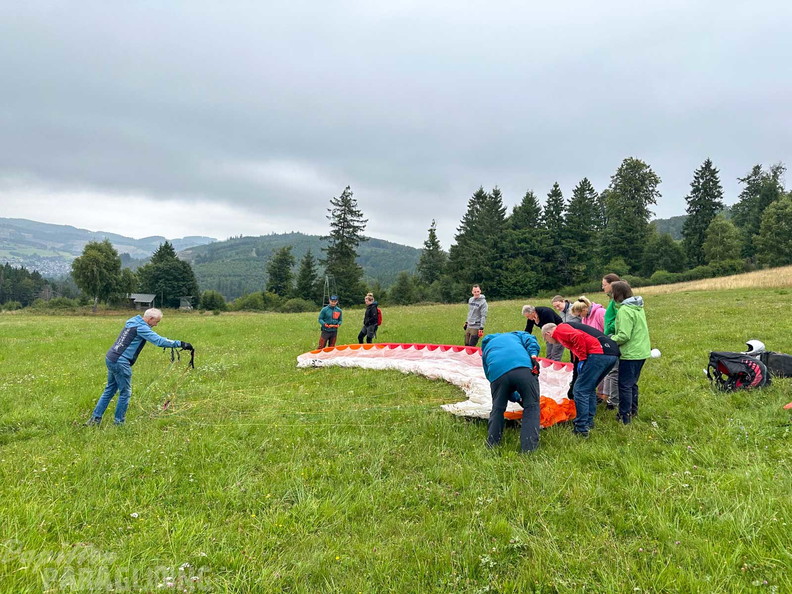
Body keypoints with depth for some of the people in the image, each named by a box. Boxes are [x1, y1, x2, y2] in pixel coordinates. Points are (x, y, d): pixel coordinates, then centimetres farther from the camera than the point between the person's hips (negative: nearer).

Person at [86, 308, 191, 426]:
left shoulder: (132, 322, 13)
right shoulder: (141, 328, -15)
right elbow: (159, 341, -24)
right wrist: (181, 344, -23)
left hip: (110, 358, 10)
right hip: (120, 363, -10)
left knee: (110, 390, 19)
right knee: (125, 393, 2)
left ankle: (95, 418, 23)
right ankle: (118, 422, 11)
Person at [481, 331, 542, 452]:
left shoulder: (485, 348, 41)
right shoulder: (514, 335, 40)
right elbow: (529, 339, 15)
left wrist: (517, 398, 42)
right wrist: (534, 356, 1)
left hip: (497, 373, 2)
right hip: (523, 368, -2)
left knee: (498, 408, 22)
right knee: (531, 406, 12)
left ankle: (491, 445, 29)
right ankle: (529, 447, 6)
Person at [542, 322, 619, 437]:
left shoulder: (559, 330, 5)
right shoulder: (569, 327, 32)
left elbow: (578, 337, -16)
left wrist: (582, 360, -8)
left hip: (599, 353, -10)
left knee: (580, 390, -3)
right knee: (590, 389, 23)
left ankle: (581, 429, 2)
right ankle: (589, 422, 30)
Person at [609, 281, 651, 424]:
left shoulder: (624, 310, -20)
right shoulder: (638, 307, 10)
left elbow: (624, 336, -24)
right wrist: (613, 337, 10)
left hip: (630, 353, -9)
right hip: (641, 352, 9)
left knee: (624, 385, 1)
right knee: (632, 383, 21)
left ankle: (624, 416, 7)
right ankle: (633, 411, 31)